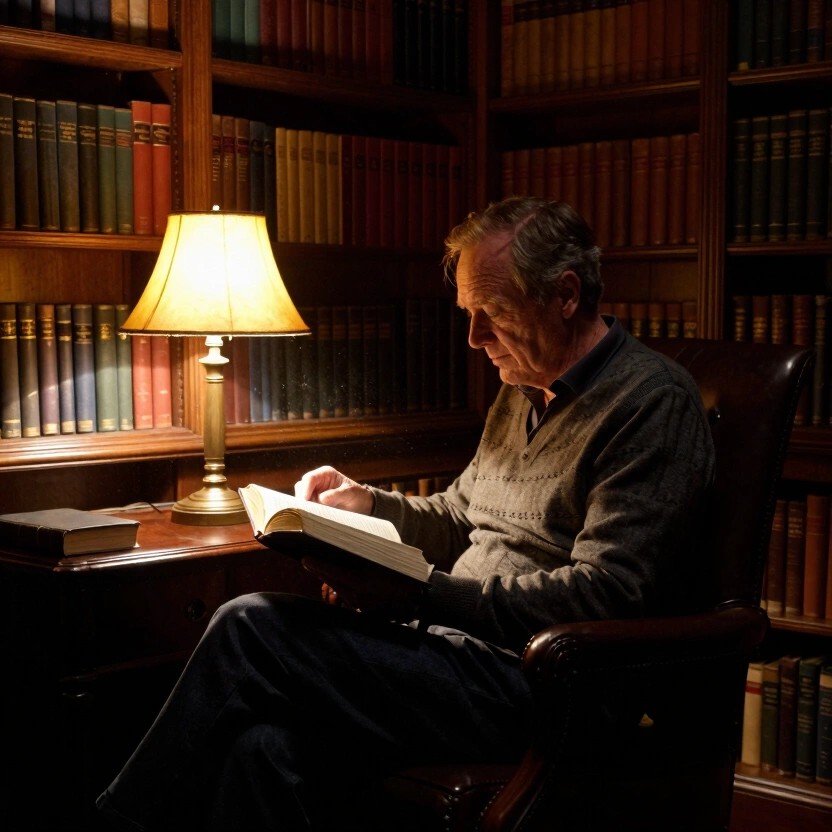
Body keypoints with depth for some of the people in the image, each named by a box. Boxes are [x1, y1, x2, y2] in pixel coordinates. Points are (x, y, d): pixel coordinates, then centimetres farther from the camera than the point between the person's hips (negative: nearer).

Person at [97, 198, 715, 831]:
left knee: (251, 629, -18)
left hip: (537, 687, -8)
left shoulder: (652, 401, -9)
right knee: (267, 747, -19)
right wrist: (366, 504, 10)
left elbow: (608, 595, -19)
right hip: (467, 646, 8)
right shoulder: (523, 394, 20)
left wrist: (421, 595, -23)